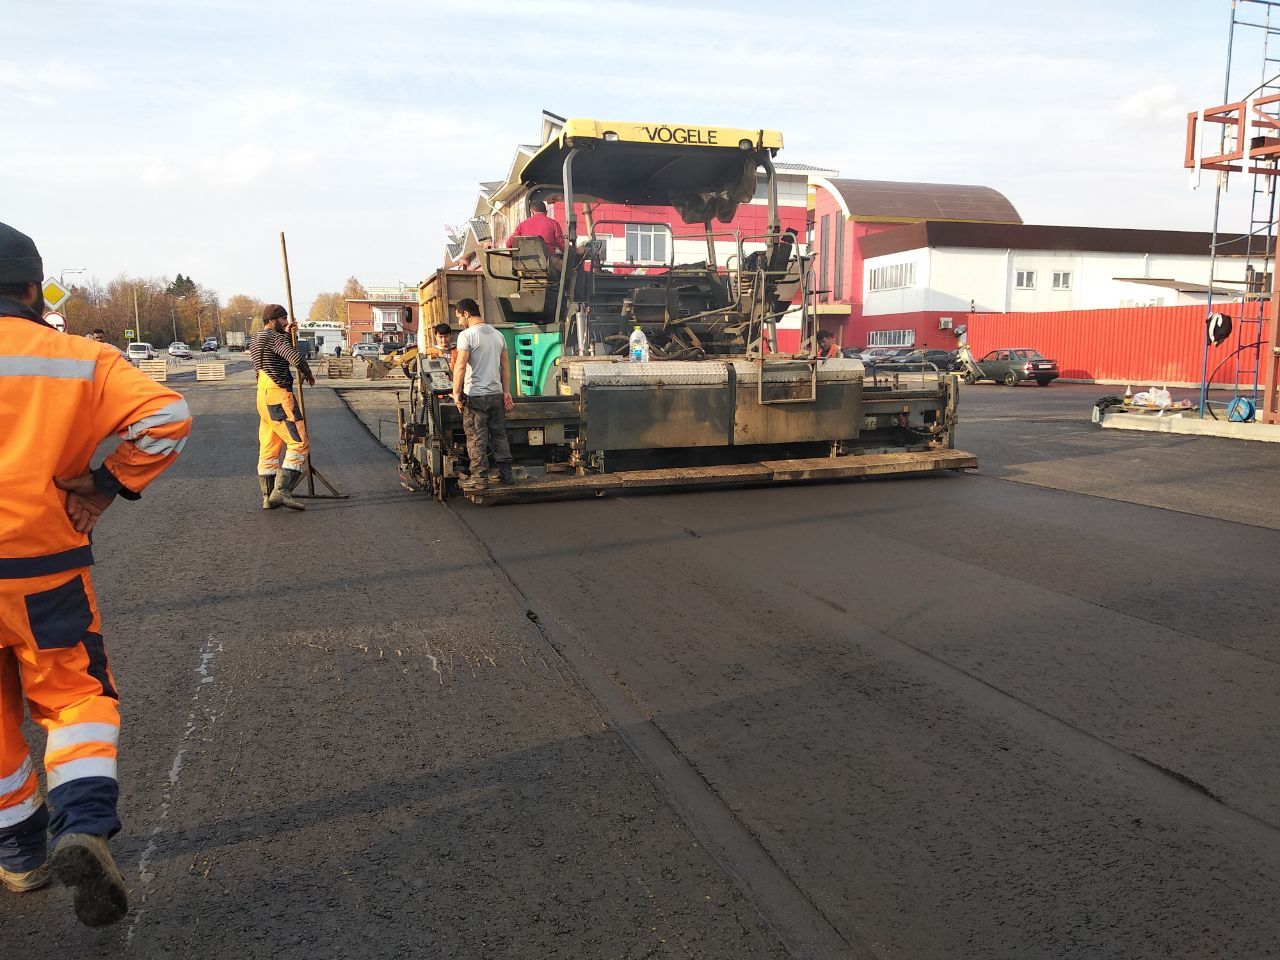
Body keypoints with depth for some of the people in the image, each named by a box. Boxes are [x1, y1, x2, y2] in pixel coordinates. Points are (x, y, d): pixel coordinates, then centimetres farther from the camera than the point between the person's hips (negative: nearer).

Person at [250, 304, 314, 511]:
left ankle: (268, 497, 12)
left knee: (268, 448, 10)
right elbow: (296, 358, -22)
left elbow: (282, 356, 24)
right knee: (299, 444, -10)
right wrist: (308, 375, -5)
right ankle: (281, 490, -18)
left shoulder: (256, 339, 20)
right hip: (278, 396, -10)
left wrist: (288, 335, 14)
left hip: (263, 396, 10)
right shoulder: (273, 337, -10)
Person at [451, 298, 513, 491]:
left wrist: (456, 393, -12)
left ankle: (479, 478, 1)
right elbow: (506, 365, 14)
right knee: (499, 435, 12)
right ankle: (505, 473, 16)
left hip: (475, 395, -6)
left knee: (477, 438, -1)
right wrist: (506, 392, 18)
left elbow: (460, 366, -16)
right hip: (496, 394, 7)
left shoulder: (467, 335, -10)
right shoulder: (497, 335, 11)